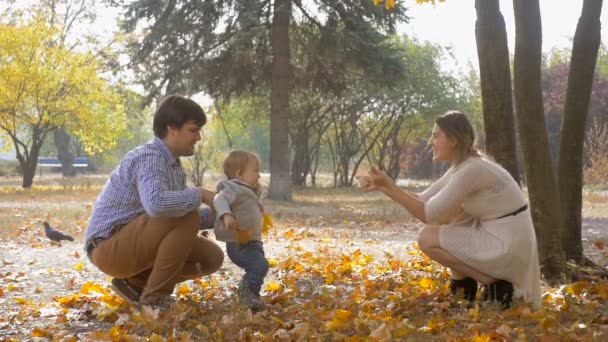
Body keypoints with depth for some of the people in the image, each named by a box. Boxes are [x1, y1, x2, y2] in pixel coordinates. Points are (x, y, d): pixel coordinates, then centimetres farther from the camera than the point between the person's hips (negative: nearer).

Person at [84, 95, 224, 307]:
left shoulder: (173, 164, 11)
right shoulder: (149, 157, -21)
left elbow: (178, 212, 12)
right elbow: (156, 205, -41)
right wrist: (199, 195, -26)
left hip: (137, 244, 10)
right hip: (109, 248, -10)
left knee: (212, 257, 5)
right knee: (186, 217, -28)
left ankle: (134, 282, 10)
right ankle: (155, 296, -14)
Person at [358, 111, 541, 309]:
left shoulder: (471, 170, -20)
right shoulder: (461, 167, 9)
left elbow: (427, 214, -19)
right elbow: (423, 201, 9)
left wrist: (389, 186, -17)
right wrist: (384, 186, -2)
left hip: (508, 247, -9)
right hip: (499, 239, 9)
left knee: (427, 238, -8)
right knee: (443, 214, 15)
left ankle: (495, 287, -4)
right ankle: (464, 286, 14)